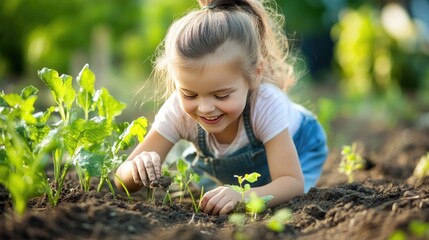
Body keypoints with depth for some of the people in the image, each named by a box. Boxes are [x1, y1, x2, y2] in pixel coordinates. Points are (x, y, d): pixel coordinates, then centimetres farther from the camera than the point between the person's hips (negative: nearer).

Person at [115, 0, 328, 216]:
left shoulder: (266, 103, -41)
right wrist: (138, 169, -57)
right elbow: (124, 180, -32)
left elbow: (293, 183, -43)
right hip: (227, 172, 4)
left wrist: (242, 196, -63)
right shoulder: (178, 109, -34)